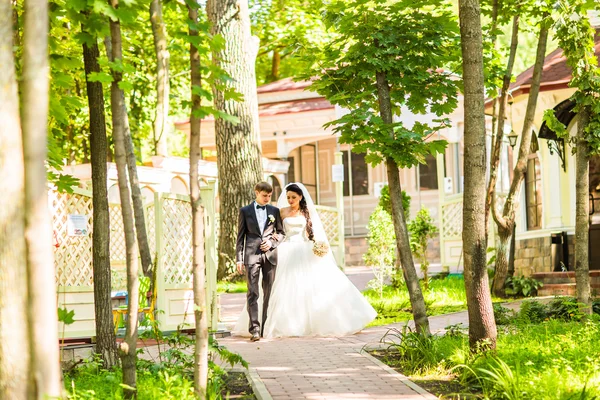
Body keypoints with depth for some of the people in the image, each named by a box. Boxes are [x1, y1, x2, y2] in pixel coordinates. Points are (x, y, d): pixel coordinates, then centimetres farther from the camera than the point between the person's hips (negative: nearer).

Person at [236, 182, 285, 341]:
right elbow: (240, 236, 7)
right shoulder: (245, 211, 8)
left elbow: (281, 232, 16)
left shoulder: (274, 211, 12)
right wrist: (239, 258, 1)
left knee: (269, 292, 4)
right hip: (252, 255, -2)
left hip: (270, 255, 2)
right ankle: (254, 329, -16)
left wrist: (272, 243, -4)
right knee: (253, 292, -10)